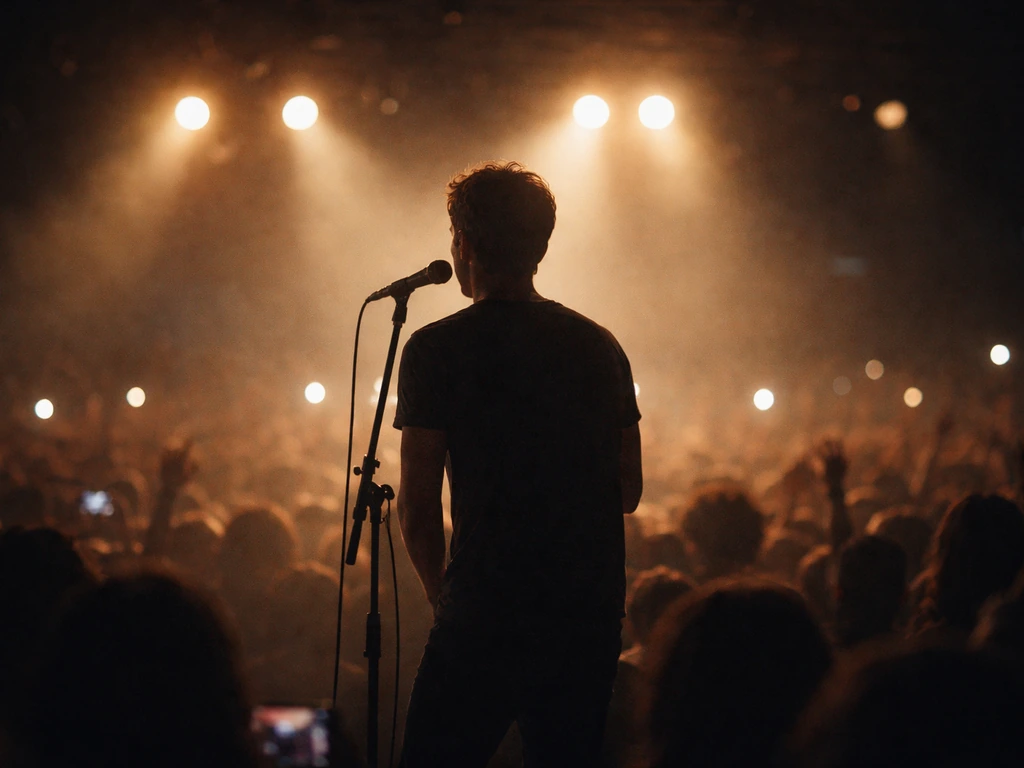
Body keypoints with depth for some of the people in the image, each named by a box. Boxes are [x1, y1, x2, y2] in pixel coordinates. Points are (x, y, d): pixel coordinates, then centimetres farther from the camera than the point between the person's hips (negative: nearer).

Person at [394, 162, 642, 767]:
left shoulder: (437, 349, -6)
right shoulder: (601, 346, 9)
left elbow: (418, 508, -6)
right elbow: (629, 491, 14)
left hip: (489, 618, -5)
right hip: (594, 615, 5)